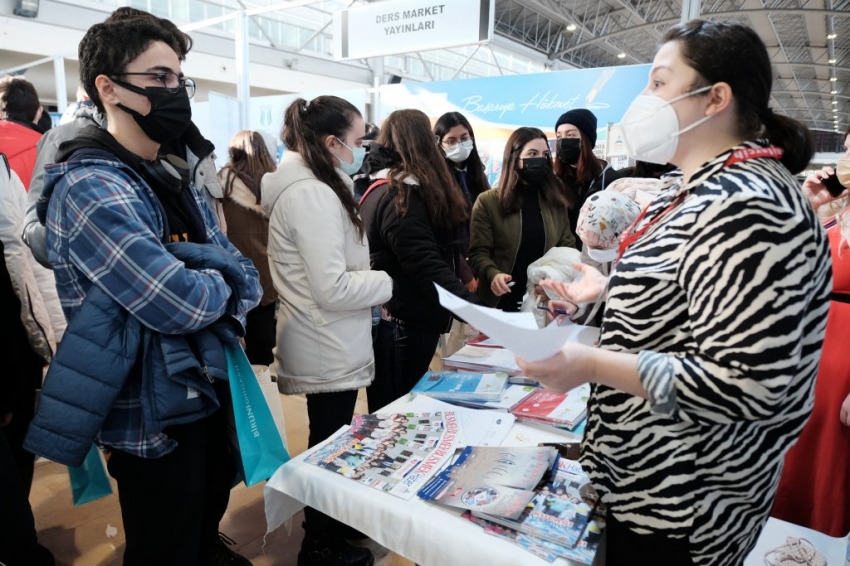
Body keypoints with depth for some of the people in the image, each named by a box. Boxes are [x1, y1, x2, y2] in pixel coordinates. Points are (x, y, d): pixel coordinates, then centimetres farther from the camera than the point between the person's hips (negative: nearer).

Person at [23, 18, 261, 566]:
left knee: (205, 522, 29)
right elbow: (181, 304, -30)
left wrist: (201, 285, -16)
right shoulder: (89, 188, -20)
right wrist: (224, 282, -9)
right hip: (155, 419, -8)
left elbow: (245, 274, 4)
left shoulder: (177, 180, 8)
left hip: (213, 393, 8)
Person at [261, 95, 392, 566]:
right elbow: (333, 288, -27)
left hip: (322, 346, 10)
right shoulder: (313, 194, -23)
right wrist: (387, 283, -12)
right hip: (328, 351, -10)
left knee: (328, 443, 22)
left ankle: (328, 527, 41)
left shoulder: (302, 186, 10)